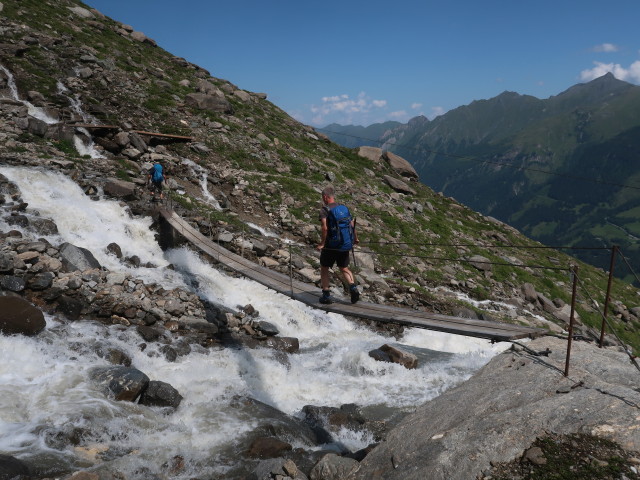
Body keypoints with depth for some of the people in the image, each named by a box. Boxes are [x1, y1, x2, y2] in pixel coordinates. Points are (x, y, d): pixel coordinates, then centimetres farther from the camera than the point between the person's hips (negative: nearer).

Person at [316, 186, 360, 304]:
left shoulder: (324, 210, -11)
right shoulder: (344, 208, 6)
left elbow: (325, 228, -24)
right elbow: (352, 225, 10)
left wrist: (322, 243, -17)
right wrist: (355, 239, 25)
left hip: (331, 245, -5)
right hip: (346, 244, 5)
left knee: (324, 268, 13)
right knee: (344, 268, 19)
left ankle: (326, 295, 13)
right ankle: (353, 287, -3)